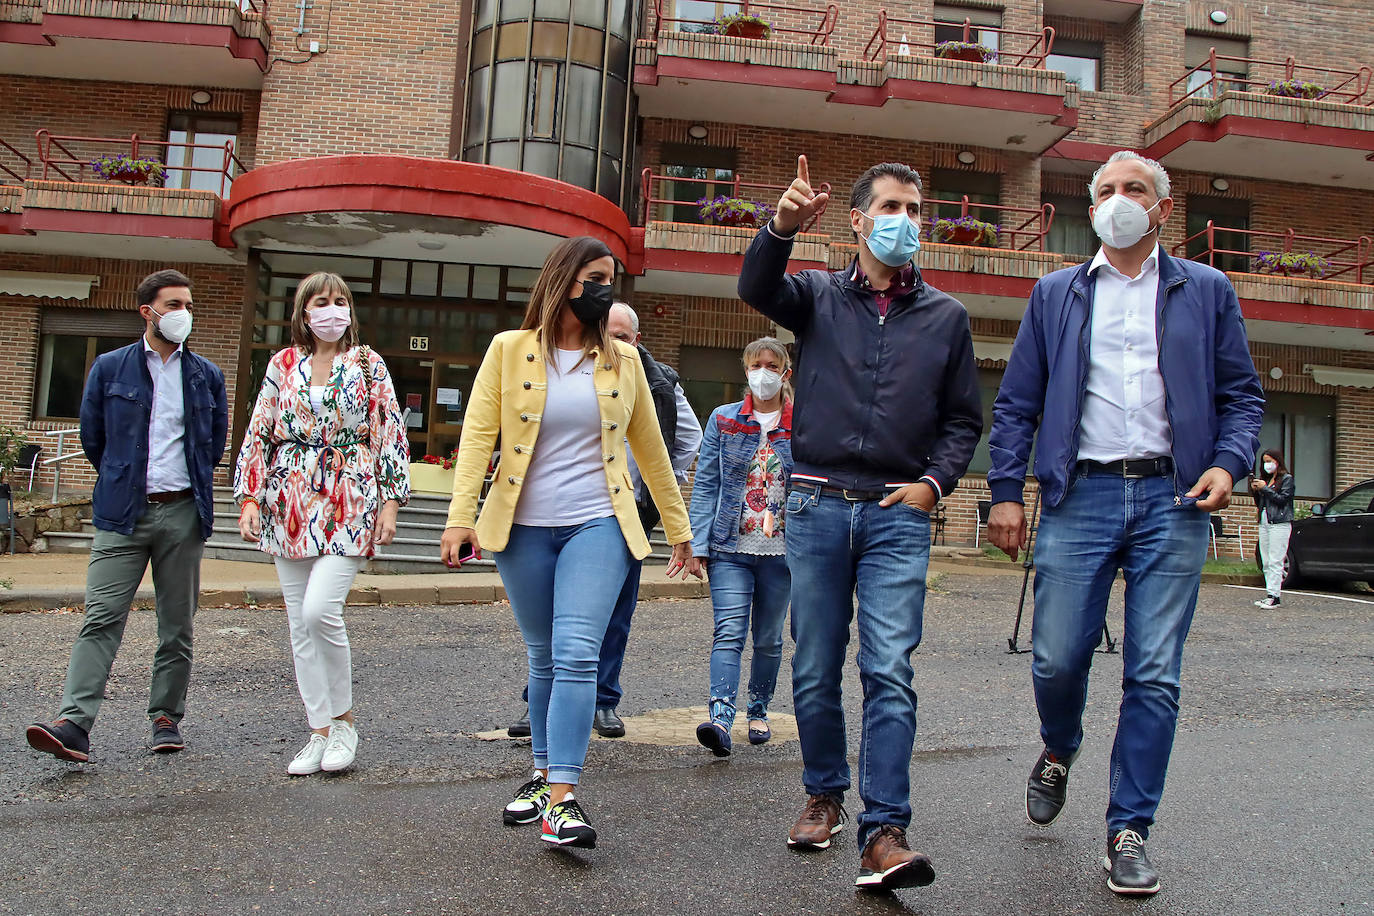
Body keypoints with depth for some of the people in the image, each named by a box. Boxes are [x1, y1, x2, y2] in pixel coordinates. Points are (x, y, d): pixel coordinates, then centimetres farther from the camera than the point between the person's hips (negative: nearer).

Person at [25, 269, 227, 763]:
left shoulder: (207, 375, 9)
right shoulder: (109, 367, 6)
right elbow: (92, 436, 13)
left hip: (183, 514, 1)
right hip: (123, 515, -1)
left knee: (177, 625, 6)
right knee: (101, 619, -9)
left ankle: (166, 718, 16)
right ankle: (74, 725, -10)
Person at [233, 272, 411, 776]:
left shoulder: (368, 365, 5)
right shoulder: (283, 364, 11)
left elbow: (391, 434, 2)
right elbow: (259, 433, 11)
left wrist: (390, 500, -4)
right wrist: (249, 497, 3)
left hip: (348, 503, -3)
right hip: (290, 505, 4)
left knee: (320, 610, -17)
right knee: (299, 622, 5)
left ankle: (344, 717, 5)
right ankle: (320, 731, 16)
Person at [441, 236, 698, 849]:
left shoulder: (622, 360, 8)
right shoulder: (509, 350, 3)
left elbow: (650, 449, 13)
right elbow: (477, 435, -4)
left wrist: (679, 531, 15)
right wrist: (460, 517, -15)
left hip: (597, 526, 0)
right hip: (522, 528, 0)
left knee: (577, 655, -14)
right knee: (543, 660, 12)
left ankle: (563, 797, -11)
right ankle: (544, 771, 30)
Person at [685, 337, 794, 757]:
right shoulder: (722, 420, 4)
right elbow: (705, 485, 2)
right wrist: (698, 544, -5)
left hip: (781, 550, 1)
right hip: (730, 548, -1)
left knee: (769, 638, 11)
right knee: (729, 632, -13)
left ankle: (758, 711, 29)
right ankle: (720, 718, -20)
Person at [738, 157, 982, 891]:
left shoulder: (945, 315, 12)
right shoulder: (819, 295, 9)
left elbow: (964, 418, 15)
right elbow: (756, 289, -13)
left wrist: (935, 482, -1)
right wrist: (781, 227, -32)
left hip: (899, 514, 0)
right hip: (817, 506, 0)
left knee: (890, 672, -9)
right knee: (815, 671, 8)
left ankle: (884, 833, -7)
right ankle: (824, 795, 27)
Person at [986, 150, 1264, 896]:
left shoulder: (1207, 291, 14)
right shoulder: (1055, 294, 14)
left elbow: (1241, 393, 13)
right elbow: (1016, 402, 9)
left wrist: (1228, 462, -6)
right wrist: (1006, 491, -1)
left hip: (1173, 499, 0)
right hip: (1080, 496, 0)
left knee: (1155, 675, 0)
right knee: (1057, 657, -2)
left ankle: (1128, 831, 13)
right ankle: (1058, 751, 31)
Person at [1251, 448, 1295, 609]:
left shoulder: (1287, 479, 1)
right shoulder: (1266, 479, 18)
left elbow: (1283, 499, -12)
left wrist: (1265, 488, -11)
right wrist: (1255, 491, 4)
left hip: (1279, 524, -7)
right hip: (1264, 523, 7)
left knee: (1275, 562, -9)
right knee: (1266, 562, 5)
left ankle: (1274, 596, -10)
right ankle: (1271, 593, 8)